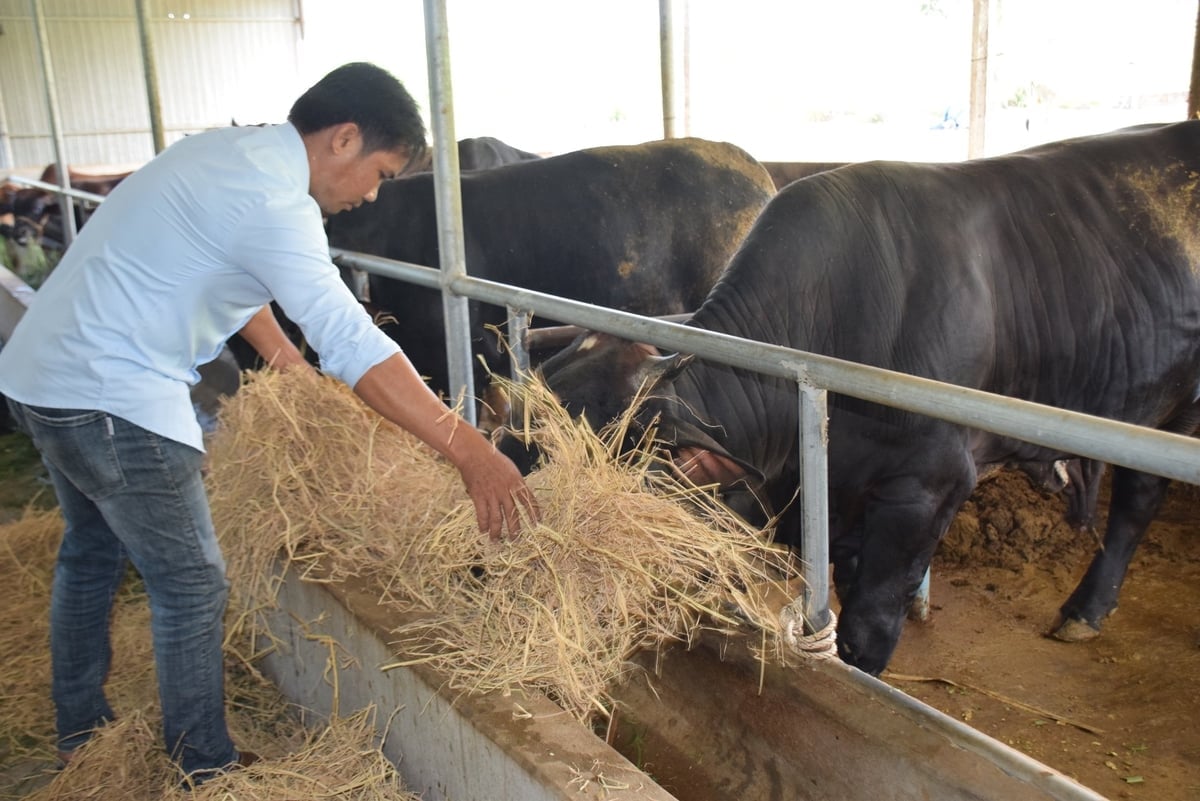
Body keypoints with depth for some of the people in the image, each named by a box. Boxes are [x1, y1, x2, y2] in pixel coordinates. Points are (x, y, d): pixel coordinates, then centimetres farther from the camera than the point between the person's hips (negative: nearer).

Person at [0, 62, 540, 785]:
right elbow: (355, 345, -31)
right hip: (115, 399, -10)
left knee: (92, 551, 25)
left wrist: (293, 369, 18)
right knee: (192, 588, 3)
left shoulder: (226, 150, 9)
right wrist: (474, 455, -32)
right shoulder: (272, 201, -22)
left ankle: (80, 729, 43)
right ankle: (208, 771, 19)